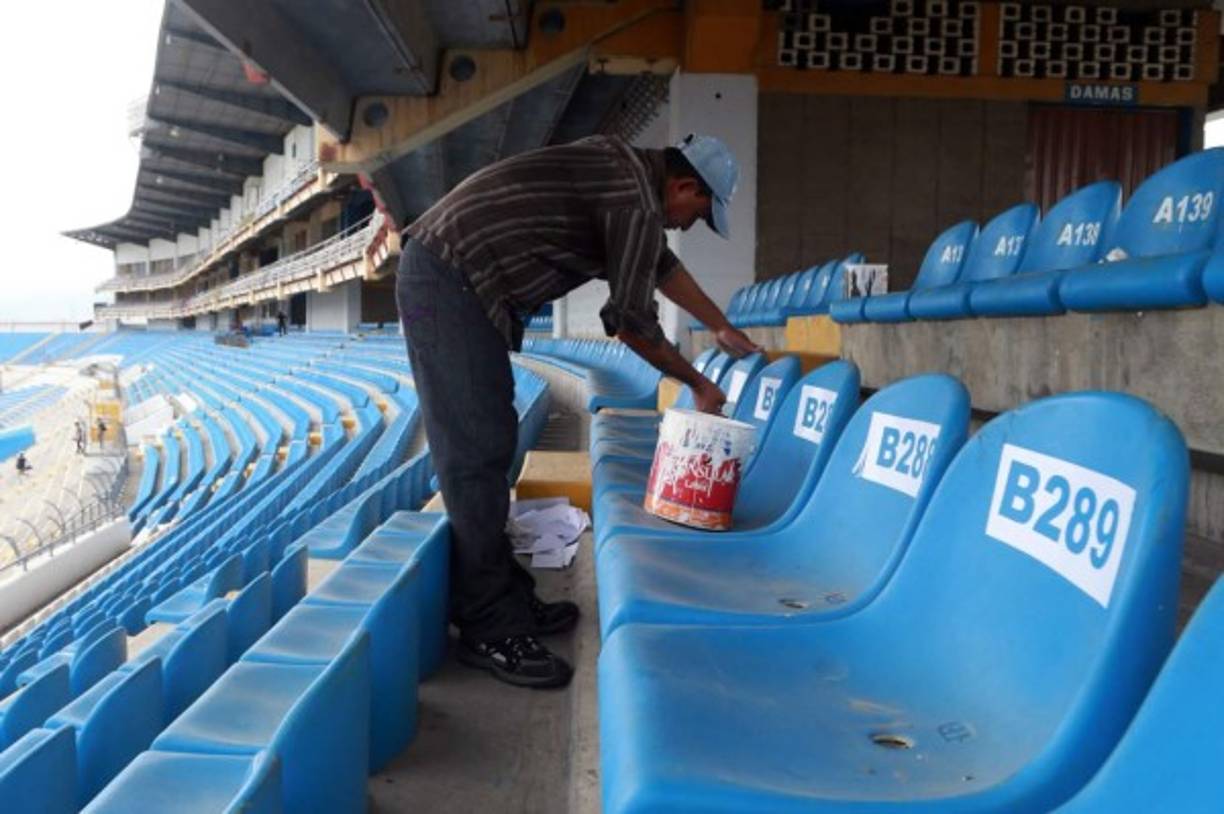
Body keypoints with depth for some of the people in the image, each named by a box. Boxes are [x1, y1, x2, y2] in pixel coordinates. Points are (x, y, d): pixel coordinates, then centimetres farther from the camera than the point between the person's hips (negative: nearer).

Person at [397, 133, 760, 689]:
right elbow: (632, 323, -7)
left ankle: (507, 599, 20)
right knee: (478, 452, -9)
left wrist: (723, 330, 40)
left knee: (488, 445, 12)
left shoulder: (622, 167, 18)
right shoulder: (638, 204, -12)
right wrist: (697, 384, 8)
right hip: (450, 284, -11)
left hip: (443, 277, 11)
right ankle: (491, 631, -3)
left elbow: (662, 265, 30)